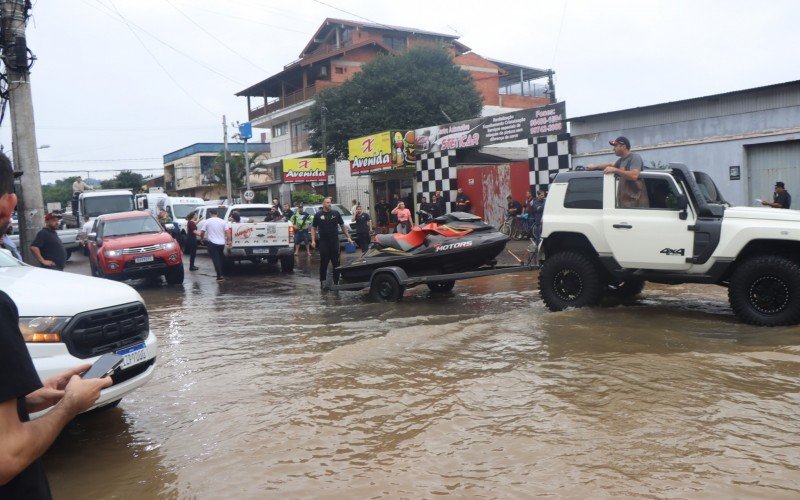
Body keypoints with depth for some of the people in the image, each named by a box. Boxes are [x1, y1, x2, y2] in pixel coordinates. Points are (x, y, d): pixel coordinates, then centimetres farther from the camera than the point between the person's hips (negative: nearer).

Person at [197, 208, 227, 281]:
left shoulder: (207, 221, -4)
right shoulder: (223, 221, 4)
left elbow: (202, 233, -2)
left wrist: (202, 238, 17)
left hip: (212, 243, -3)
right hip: (221, 243, 3)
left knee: (215, 259, -2)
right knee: (220, 258, 18)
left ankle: (220, 276, -8)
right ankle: (221, 274, 24)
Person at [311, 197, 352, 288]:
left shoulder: (336, 213, 7)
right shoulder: (318, 215, 3)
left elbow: (342, 226, 12)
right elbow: (313, 228, 6)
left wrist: (348, 237, 6)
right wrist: (313, 240, -4)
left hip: (334, 241, 2)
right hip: (323, 242, -2)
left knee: (336, 262, 4)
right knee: (323, 263, 0)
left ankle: (336, 281, 12)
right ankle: (322, 281, 9)